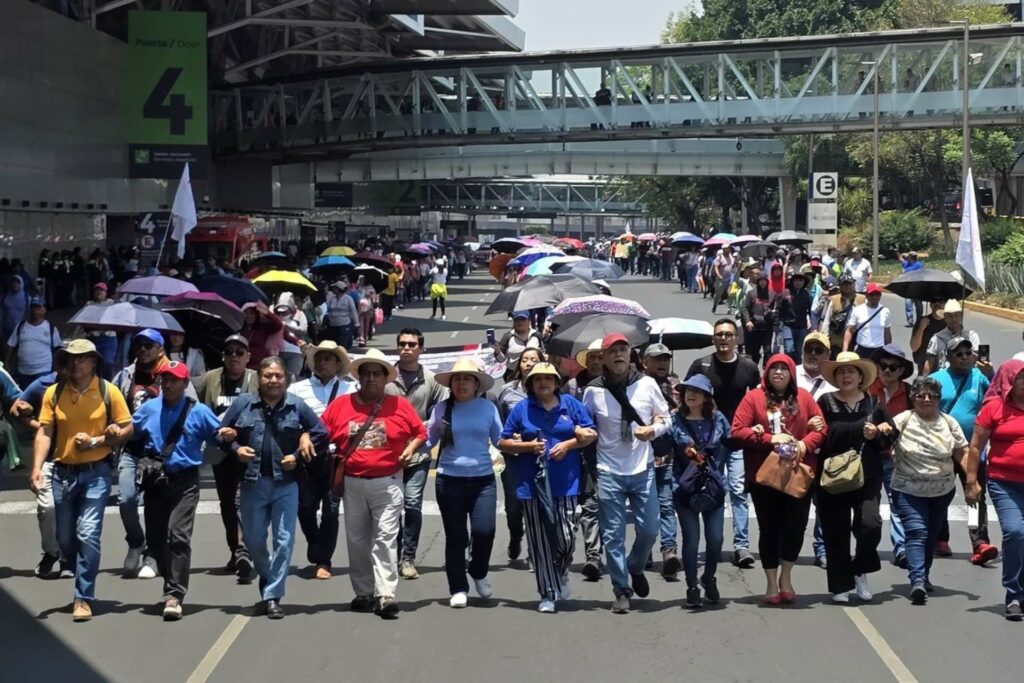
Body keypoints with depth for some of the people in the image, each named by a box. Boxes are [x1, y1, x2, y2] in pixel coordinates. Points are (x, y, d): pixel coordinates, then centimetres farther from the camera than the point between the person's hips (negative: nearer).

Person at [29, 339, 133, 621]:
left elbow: (127, 429, -1)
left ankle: (83, 598, -6)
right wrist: (37, 467, -16)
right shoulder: (54, 393, 1)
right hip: (63, 473, 3)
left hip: (95, 473, -3)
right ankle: (84, 581, 37)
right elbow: (44, 432, -3)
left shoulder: (108, 392, -4)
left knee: (87, 534, -12)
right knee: (65, 538, 12)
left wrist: (95, 441, -14)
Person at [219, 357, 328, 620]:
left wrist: (299, 456, -6)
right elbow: (223, 432, 10)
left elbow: (321, 435, 4)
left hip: (286, 483, -1)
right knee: (253, 541, 10)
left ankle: (272, 596, 1)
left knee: (284, 541, -5)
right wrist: (236, 448, -8)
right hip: (252, 483, 1)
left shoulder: (297, 406, 0)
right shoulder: (243, 404, 2)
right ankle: (269, 584, 34)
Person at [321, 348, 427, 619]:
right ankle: (363, 593, 19)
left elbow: (420, 432, 11)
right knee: (357, 540, 9)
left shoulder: (400, 405, 1)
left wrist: (411, 448, -6)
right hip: (353, 483, 3)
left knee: (385, 538, -9)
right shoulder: (340, 404, 3)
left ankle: (386, 595, -13)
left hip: (387, 482, -3)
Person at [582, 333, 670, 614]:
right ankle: (622, 591, 11)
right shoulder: (593, 391, -2)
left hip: (643, 470, 1)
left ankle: (635, 568, 33)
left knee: (649, 529, 2)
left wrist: (654, 429, -11)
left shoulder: (646, 384, -1)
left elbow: (665, 417, 8)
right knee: (613, 535, 1)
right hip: (609, 472, -1)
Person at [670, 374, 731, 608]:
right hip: (685, 487, -1)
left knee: (715, 538, -2)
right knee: (691, 539, -1)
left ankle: (709, 578, 24)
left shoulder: (718, 419, 6)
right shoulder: (675, 420, 1)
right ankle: (692, 587, 10)